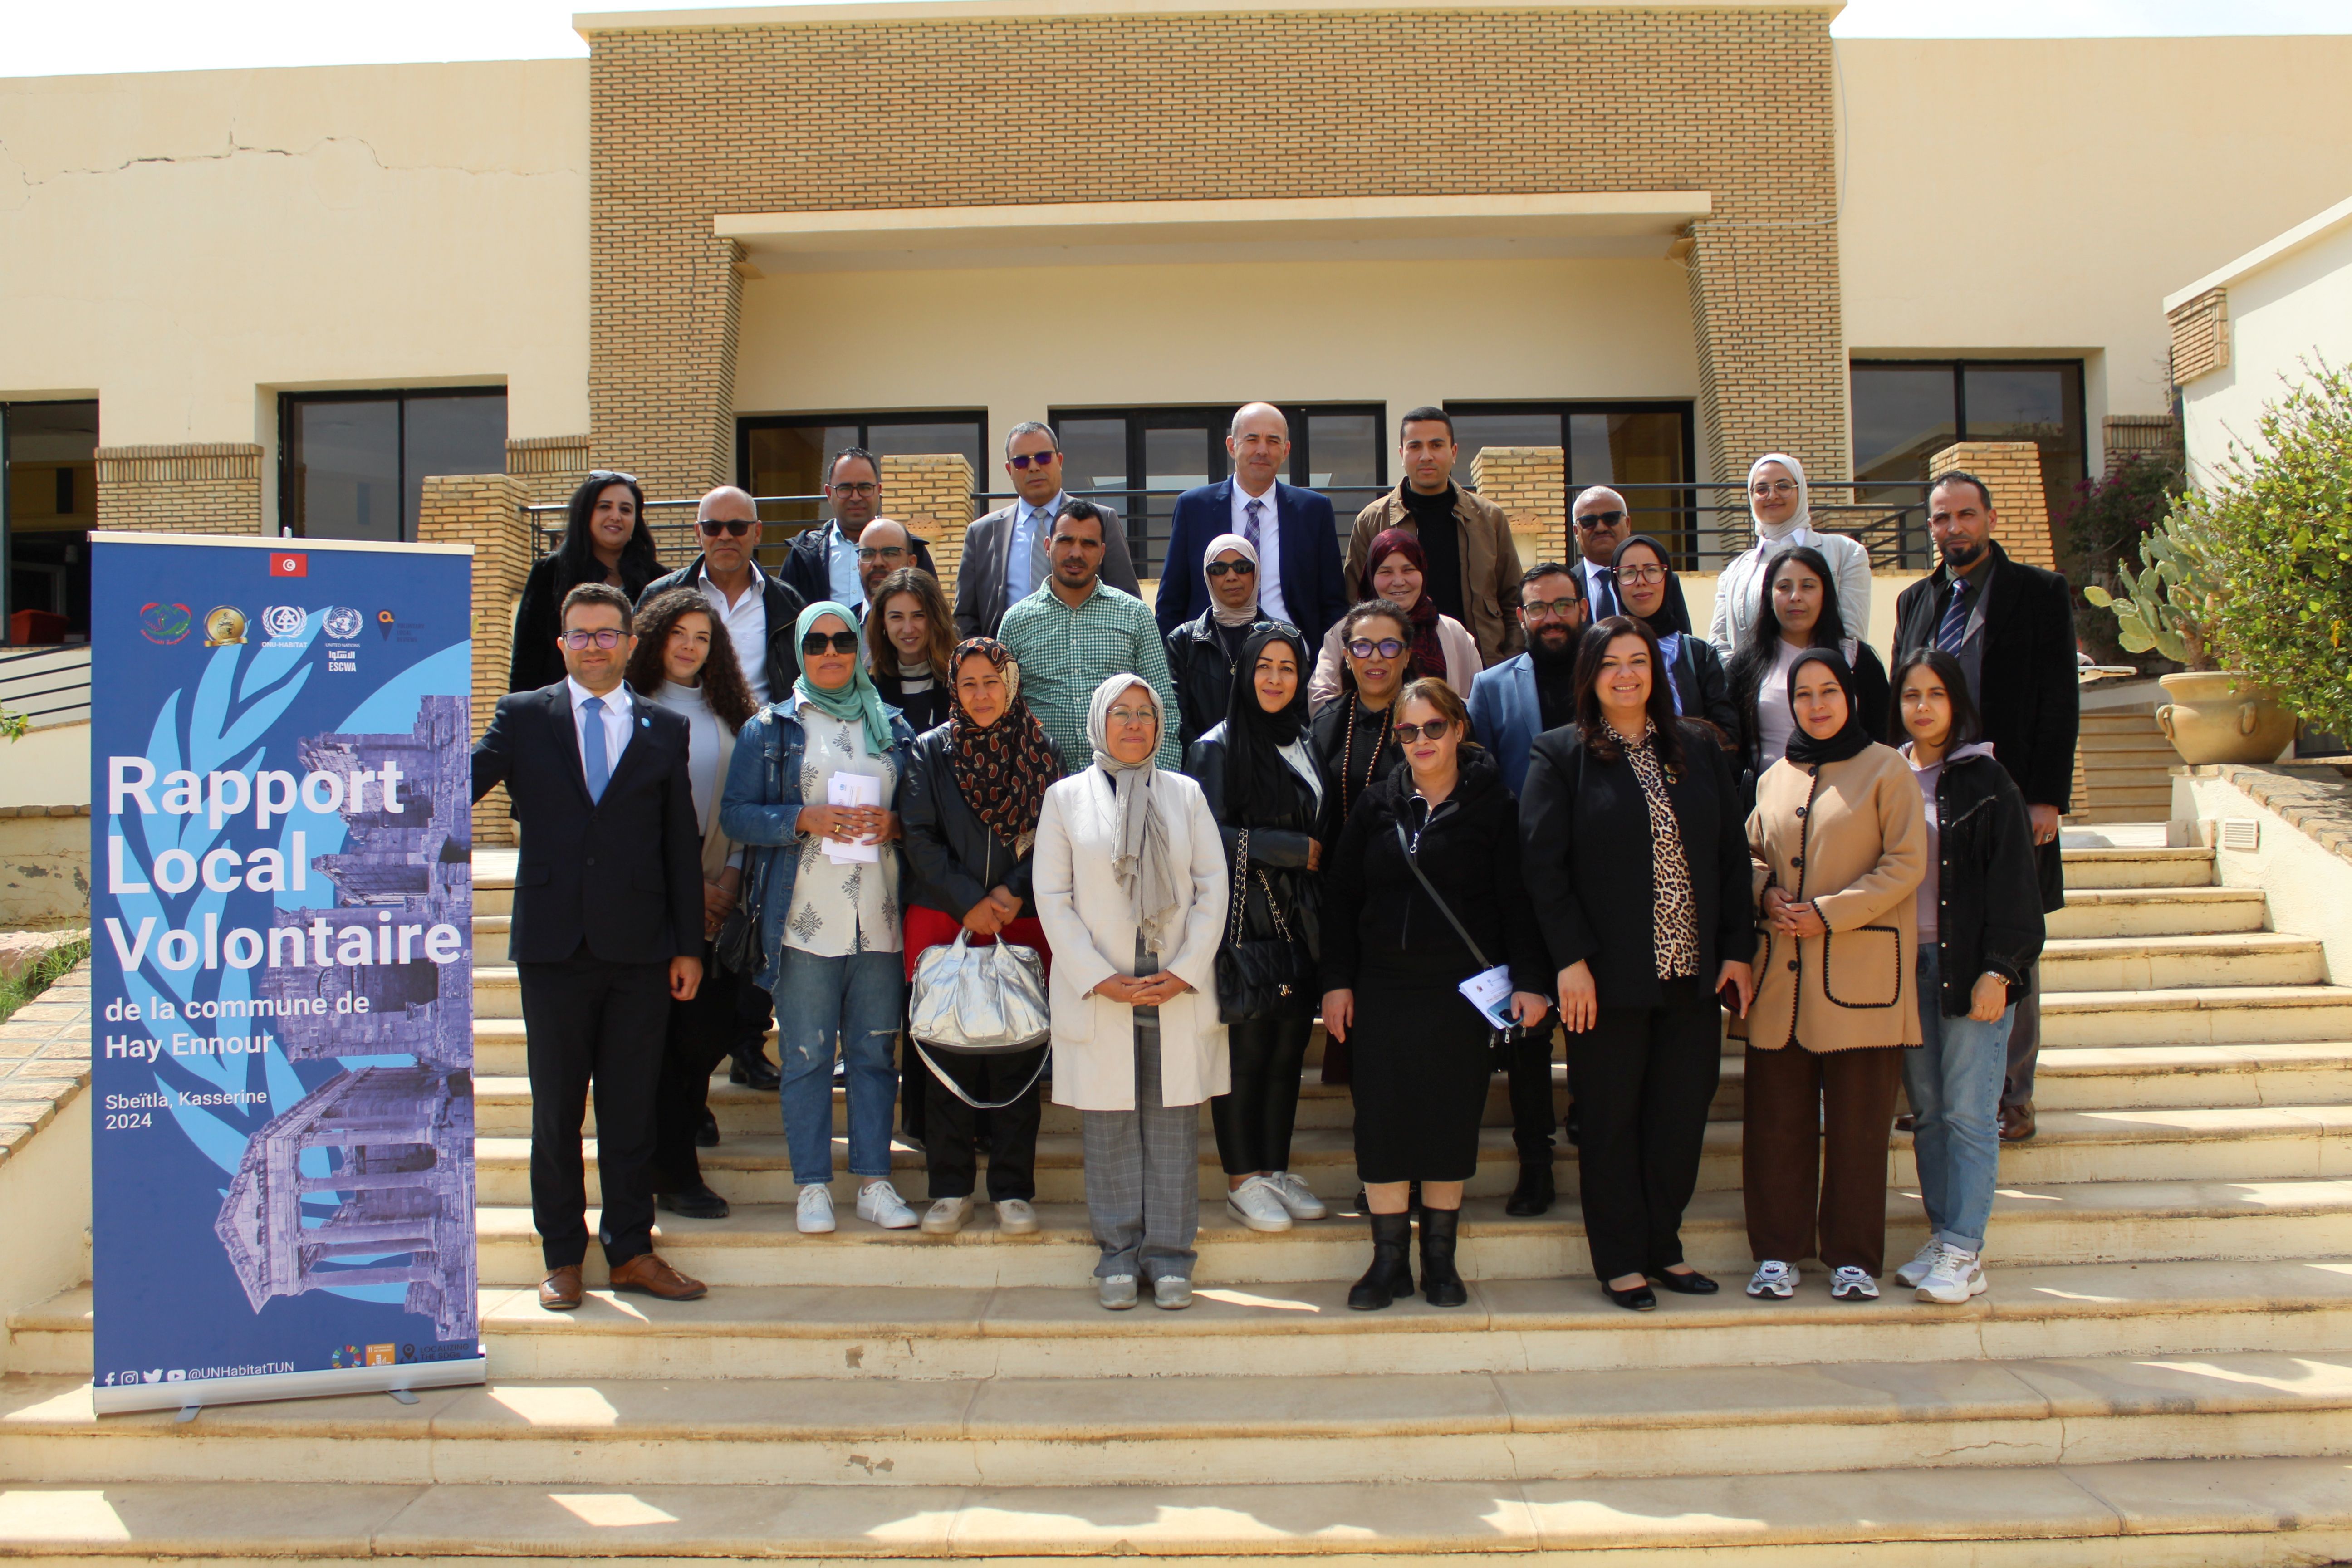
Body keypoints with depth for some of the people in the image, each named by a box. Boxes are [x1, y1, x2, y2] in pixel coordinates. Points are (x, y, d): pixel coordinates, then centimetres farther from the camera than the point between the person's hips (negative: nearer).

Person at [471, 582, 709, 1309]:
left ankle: (632, 1250, 19)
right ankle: (562, 1257, 19)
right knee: (556, 1111, 7)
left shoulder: (665, 730, 8)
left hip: (640, 949, 1)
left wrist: (688, 945, 4)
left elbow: (682, 844, 7)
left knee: (632, 1108, 8)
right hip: (554, 945, -1)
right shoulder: (523, 717, 7)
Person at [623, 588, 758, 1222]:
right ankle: (675, 1173, 12)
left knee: (711, 1031, 1)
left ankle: (671, 1136, 24)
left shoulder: (725, 713, 13)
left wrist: (731, 874, -1)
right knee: (664, 1037, 0)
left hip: (715, 896, 4)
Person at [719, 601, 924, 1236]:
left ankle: (874, 1180, 14)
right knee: (807, 1056, 1)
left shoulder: (894, 729, 14)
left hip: (881, 920, 2)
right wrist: (806, 819, -14)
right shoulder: (771, 728, 7)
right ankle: (813, 1186, 11)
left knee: (876, 1051, 5)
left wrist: (894, 824, -6)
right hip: (805, 920, -2)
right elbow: (736, 814, 0)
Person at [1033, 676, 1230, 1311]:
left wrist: (1187, 971, -6)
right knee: (1109, 1126, 2)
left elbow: (1212, 886, 5)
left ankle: (1169, 1256, 12)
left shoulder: (1185, 794, 10)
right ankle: (1119, 1256, 12)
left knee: (1174, 1122, 3)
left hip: (1179, 990, 1)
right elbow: (1051, 896, 1)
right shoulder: (1066, 797, 6)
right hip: (1097, 991, -1)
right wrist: (1098, 979, -8)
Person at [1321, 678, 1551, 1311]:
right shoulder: (1377, 807, 8)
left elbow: (1518, 900, -2)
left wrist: (1529, 981, -9)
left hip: (1461, 990, -2)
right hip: (1382, 990, 2)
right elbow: (1340, 896, 9)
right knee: (1381, 1119, 1)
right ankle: (1389, 1259, 13)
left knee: (1452, 1117, 4)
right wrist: (1337, 981, 3)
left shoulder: (1492, 806, 0)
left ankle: (1439, 1257, 19)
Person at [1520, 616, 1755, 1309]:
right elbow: (1543, 864, -7)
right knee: (1612, 1120, 5)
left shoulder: (1698, 748, 10)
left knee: (1683, 1112, 8)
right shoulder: (1560, 754, -1)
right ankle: (1620, 1261, 17)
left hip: (1693, 970, 4)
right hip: (1609, 976, -4)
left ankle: (1662, 1247, 25)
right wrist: (1571, 959, -14)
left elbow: (1732, 853, 10)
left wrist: (1737, 949, 3)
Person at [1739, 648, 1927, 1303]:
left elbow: (1906, 864, -6)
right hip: (1782, 975, 4)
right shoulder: (1775, 778, 15)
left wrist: (1830, 913, -13)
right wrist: (1768, 894, 0)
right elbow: (1752, 854, 22)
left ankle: (1853, 1257, 12)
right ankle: (1778, 1252, 13)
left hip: (1858, 973, -4)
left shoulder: (1886, 770, 1)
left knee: (1857, 1121, 1)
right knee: (1776, 1118, 4)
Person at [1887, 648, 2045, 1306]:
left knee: (1969, 1113, -4)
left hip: (1970, 967, -4)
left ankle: (1964, 1253, 1)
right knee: (1927, 1111, 9)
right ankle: (1942, 1239, 17)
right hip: (1905, 965, 5)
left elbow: (2012, 882, -5)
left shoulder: (1986, 781, -3)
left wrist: (1997, 971, -12)